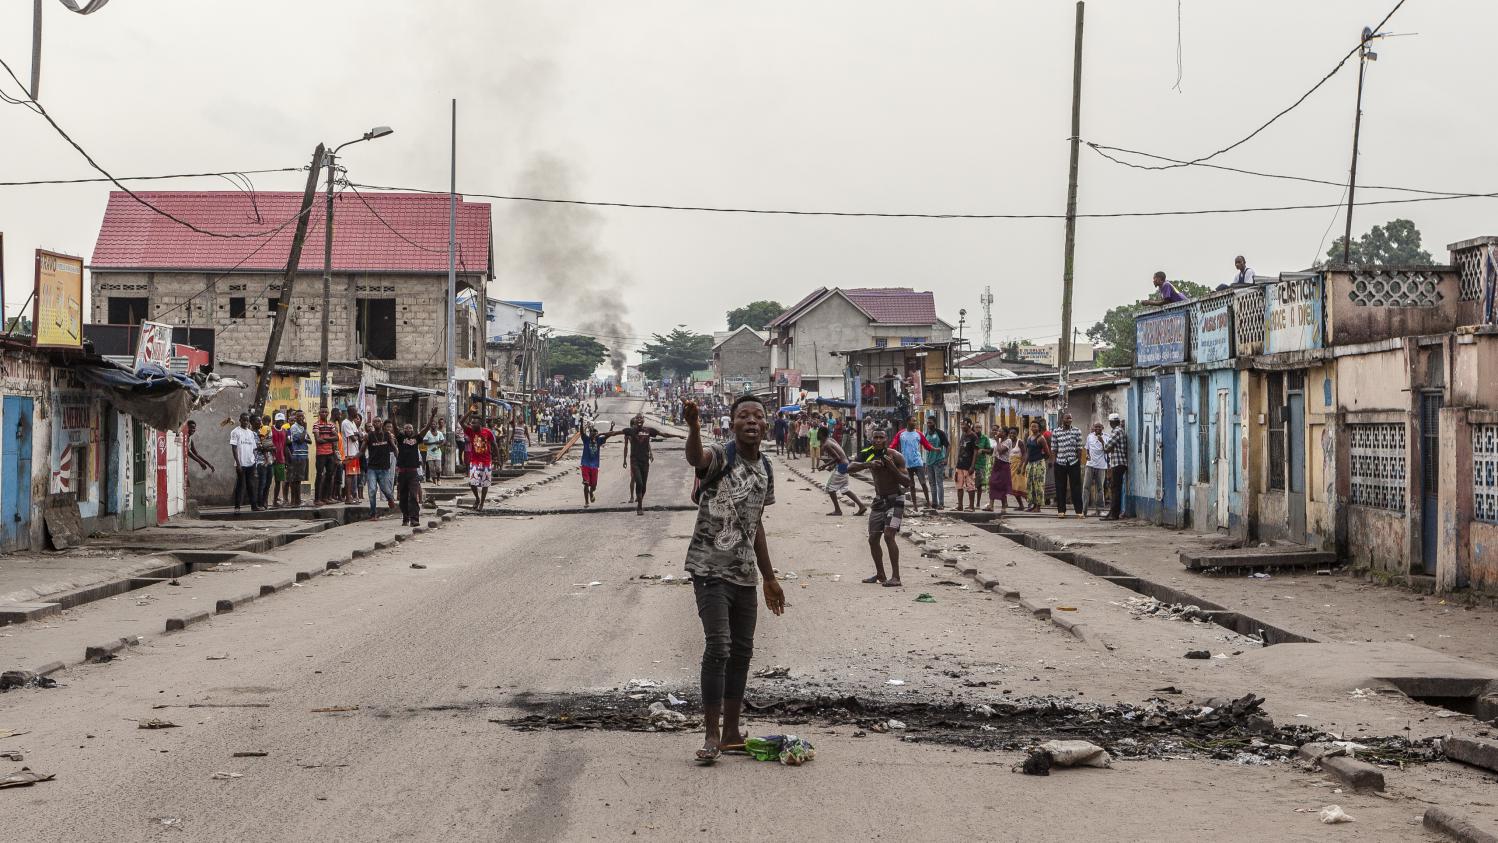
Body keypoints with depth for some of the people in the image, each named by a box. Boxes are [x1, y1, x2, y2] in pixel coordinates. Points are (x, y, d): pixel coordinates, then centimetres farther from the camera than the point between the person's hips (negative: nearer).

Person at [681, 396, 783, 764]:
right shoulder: (720, 457, -12)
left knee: (742, 651, 11)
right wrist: (693, 427, -61)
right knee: (718, 647, -14)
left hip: (745, 572, 7)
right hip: (711, 569, -7)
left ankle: (731, 733, 21)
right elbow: (696, 458, -39)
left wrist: (770, 578, 21)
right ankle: (711, 736, -9)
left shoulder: (765, 468, 9)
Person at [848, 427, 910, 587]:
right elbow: (850, 469, -15)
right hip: (879, 501, 6)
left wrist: (893, 468, -29)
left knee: (889, 535, -20)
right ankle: (880, 574, 23)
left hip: (895, 500, -6)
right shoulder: (868, 454, -1)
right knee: (873, 539, 7)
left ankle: (895, 577, -19)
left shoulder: (895, 456, -14)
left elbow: (907, 482, -15)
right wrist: (867, 464, -32)